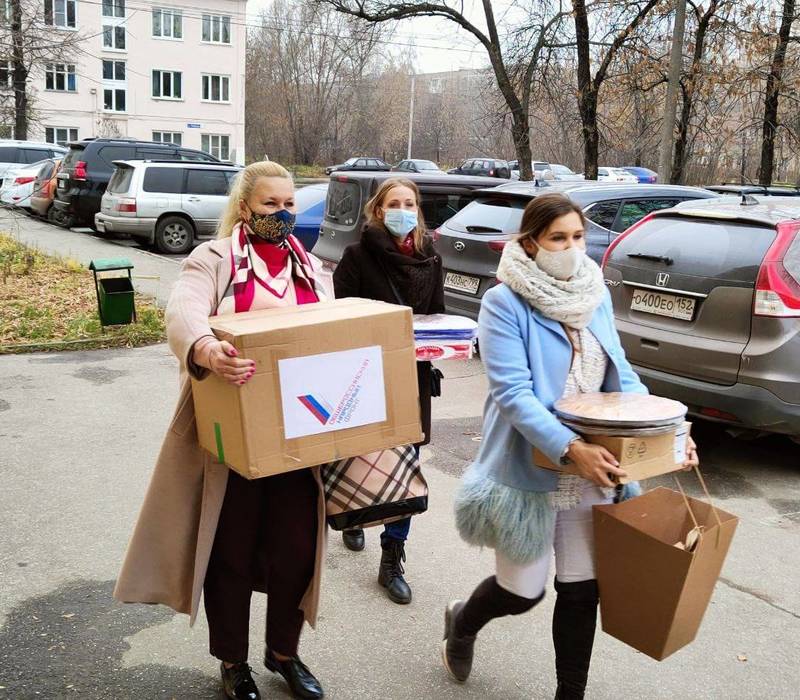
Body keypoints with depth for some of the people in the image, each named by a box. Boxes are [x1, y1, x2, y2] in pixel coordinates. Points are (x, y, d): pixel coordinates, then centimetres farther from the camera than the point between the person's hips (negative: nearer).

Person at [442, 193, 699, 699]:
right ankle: (462, 623, 43)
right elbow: (512, 393, -22)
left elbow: (621, 374, 9)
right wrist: (569, 447, -34)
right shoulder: (505, 303, -14)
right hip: (530, 469, -5)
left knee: (583, 587, 9)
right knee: (523, 591, 9)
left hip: (591, 468, 5)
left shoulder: (597, 297, 5)